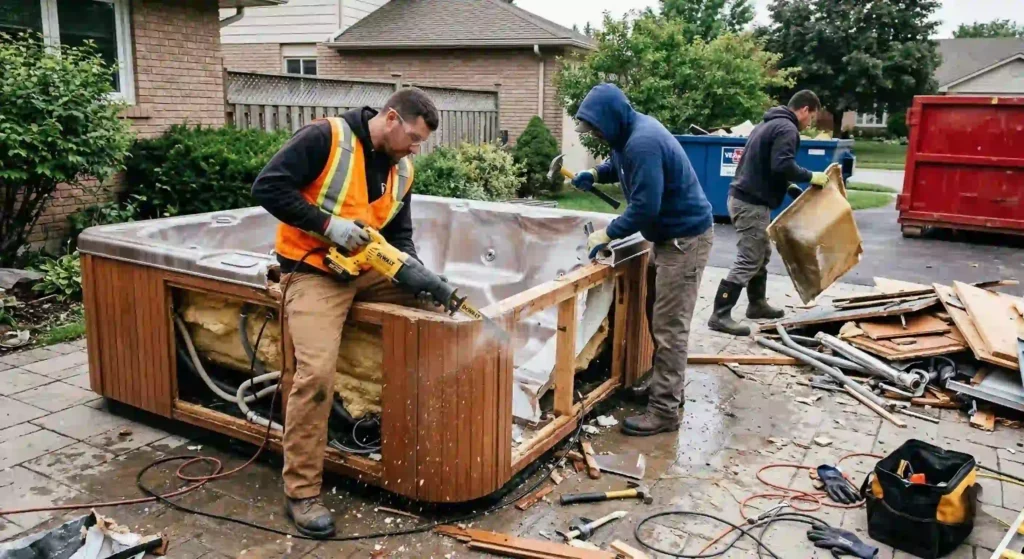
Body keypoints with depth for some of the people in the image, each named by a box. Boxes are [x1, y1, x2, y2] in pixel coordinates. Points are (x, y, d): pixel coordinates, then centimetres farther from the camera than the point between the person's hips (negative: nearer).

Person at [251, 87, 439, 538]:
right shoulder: (324, 137, -13)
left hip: (366, 269, 7)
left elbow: (399, 236, 12)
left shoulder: (402, 171, 8)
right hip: (313, 272, -7)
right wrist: (327, 223, -22)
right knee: (316, 371, -23)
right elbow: (268, 186, -17)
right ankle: (301, 492, -8)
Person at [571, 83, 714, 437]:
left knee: (670, 327, -7)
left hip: (685, 237, -10)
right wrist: (595, 173, 7)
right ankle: (667, 388, 31)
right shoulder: (633, 132, 5)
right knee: (664, 321, 18)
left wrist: (608, 233, -18)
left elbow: (645, 206, -29)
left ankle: (664, 411, -1)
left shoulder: (642, 143, -26)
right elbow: (620, 164, 26)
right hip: (673, 235, 10)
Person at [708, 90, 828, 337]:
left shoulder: (770, 123, 21)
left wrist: (790, 187, 20)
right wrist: (810, 177, -11)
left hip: (744, 197, 11)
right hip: (752, 203, -11)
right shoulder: (787, 128, -11)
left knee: (761, 254, 20)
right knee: (748, 261, -9)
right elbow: (782, 165, -24)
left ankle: (757, 304, 32)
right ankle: (720, 315, -8)